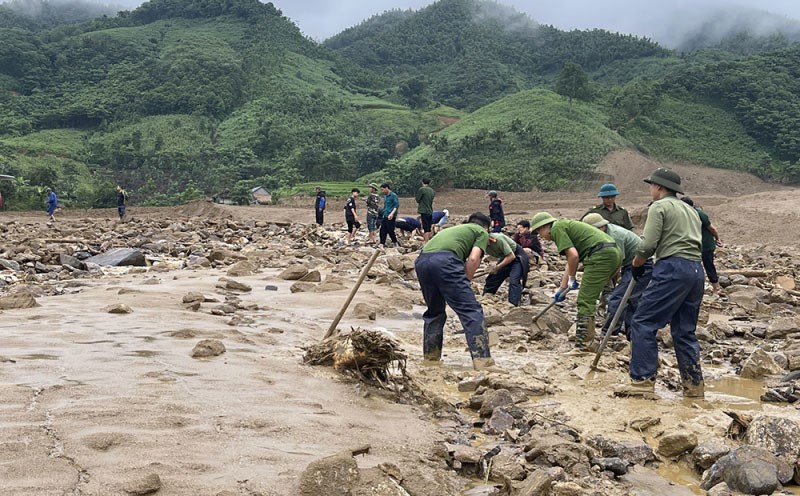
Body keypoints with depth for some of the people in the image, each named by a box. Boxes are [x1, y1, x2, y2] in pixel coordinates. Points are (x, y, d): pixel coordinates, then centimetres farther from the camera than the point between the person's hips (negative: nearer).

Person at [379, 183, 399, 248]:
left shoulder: (393, 195, -9)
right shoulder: (385, 196, 17)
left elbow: (397, 205, -16)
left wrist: (392, 213, -26)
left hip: (391, 217, -8)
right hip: (384, 216, 8)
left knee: (390, 231, -4)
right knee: (383, 231, 1)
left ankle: (395, 243, 12)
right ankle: (382, 244, 2)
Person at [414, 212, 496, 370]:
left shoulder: (456, 229, 42)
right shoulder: (482, 232, 23)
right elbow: (473, 258, 5)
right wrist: (466, 283, 14)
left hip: (421, 260, 7)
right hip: (444, 259, -6)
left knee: (434, 311, 24)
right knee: (471, 310, -4)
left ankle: (430, 358, 27)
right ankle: (482, 360, -12)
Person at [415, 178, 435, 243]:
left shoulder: (421, 189, -10)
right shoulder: (432, 190, 10)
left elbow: (418, 200, -4)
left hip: (424, 211, -6)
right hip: (430, 211, 7)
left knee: (426, 228, -8)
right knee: (429, 228, 12)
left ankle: (426, 242, -10)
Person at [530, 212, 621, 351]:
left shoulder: (557, 228, -1)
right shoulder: (566, 226, 28)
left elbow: (573, 256, -12)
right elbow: (570, 262, 34)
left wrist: (572, 279, 5)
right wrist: (562, 289, 37)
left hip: (601, 255, -10)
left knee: (585, 302, -7)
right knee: (589, 299, 19)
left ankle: (584, 344, -7)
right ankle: (587, 338, 24)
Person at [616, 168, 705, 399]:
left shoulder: (659, 206, 0)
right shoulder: (690, 210, 26)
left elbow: (648, 245, -11)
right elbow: (697, 243, 19)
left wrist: (636, 263, 7)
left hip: (672, 268, -9)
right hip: (697, 270, 9)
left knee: (643, 323, -7)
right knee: (684, 330, 14)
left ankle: (643, 381, -12)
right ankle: (694, 384, 14)